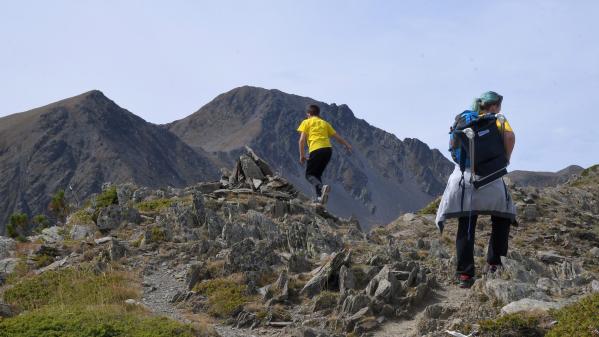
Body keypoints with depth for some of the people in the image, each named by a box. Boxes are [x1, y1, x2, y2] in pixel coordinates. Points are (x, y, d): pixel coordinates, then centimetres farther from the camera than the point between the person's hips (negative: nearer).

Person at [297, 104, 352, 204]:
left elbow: (302, 140, 0)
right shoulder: (324, 123, 24)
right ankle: (320, 197, 4)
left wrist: (302, 155, 5)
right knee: (317, 174, 18)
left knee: (309, 174, 2)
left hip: (316, 150, -5)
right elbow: (337, 136, 29)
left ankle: (321, 187, -27)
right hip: (328, 149, 5)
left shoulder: (306, 122, 12)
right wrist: (347, 145, 44)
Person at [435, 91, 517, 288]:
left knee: (466, 227, 2)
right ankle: (493, 264, 12)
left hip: (464, 176, 4)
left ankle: (465, 274, -1)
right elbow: (510, 136, -13)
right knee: (502, 219, 18)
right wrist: (505, 160, -1)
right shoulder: (498, 121, 3)